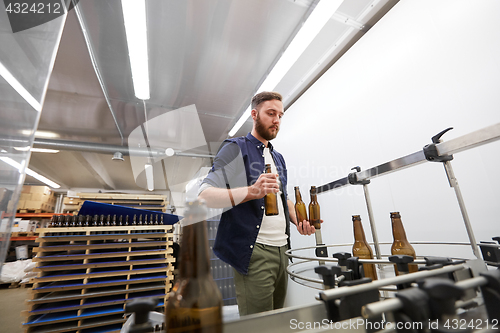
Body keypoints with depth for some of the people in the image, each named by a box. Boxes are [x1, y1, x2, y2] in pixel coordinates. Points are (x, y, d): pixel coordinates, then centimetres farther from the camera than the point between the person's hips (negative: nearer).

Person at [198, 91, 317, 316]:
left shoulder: (278, 158, 17)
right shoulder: (236, 149, -6)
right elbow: (204, 195, -16)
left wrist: (297, 221, 7)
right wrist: (251, 191, -28)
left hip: (281, 250, 7)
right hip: (254, 252, -7)